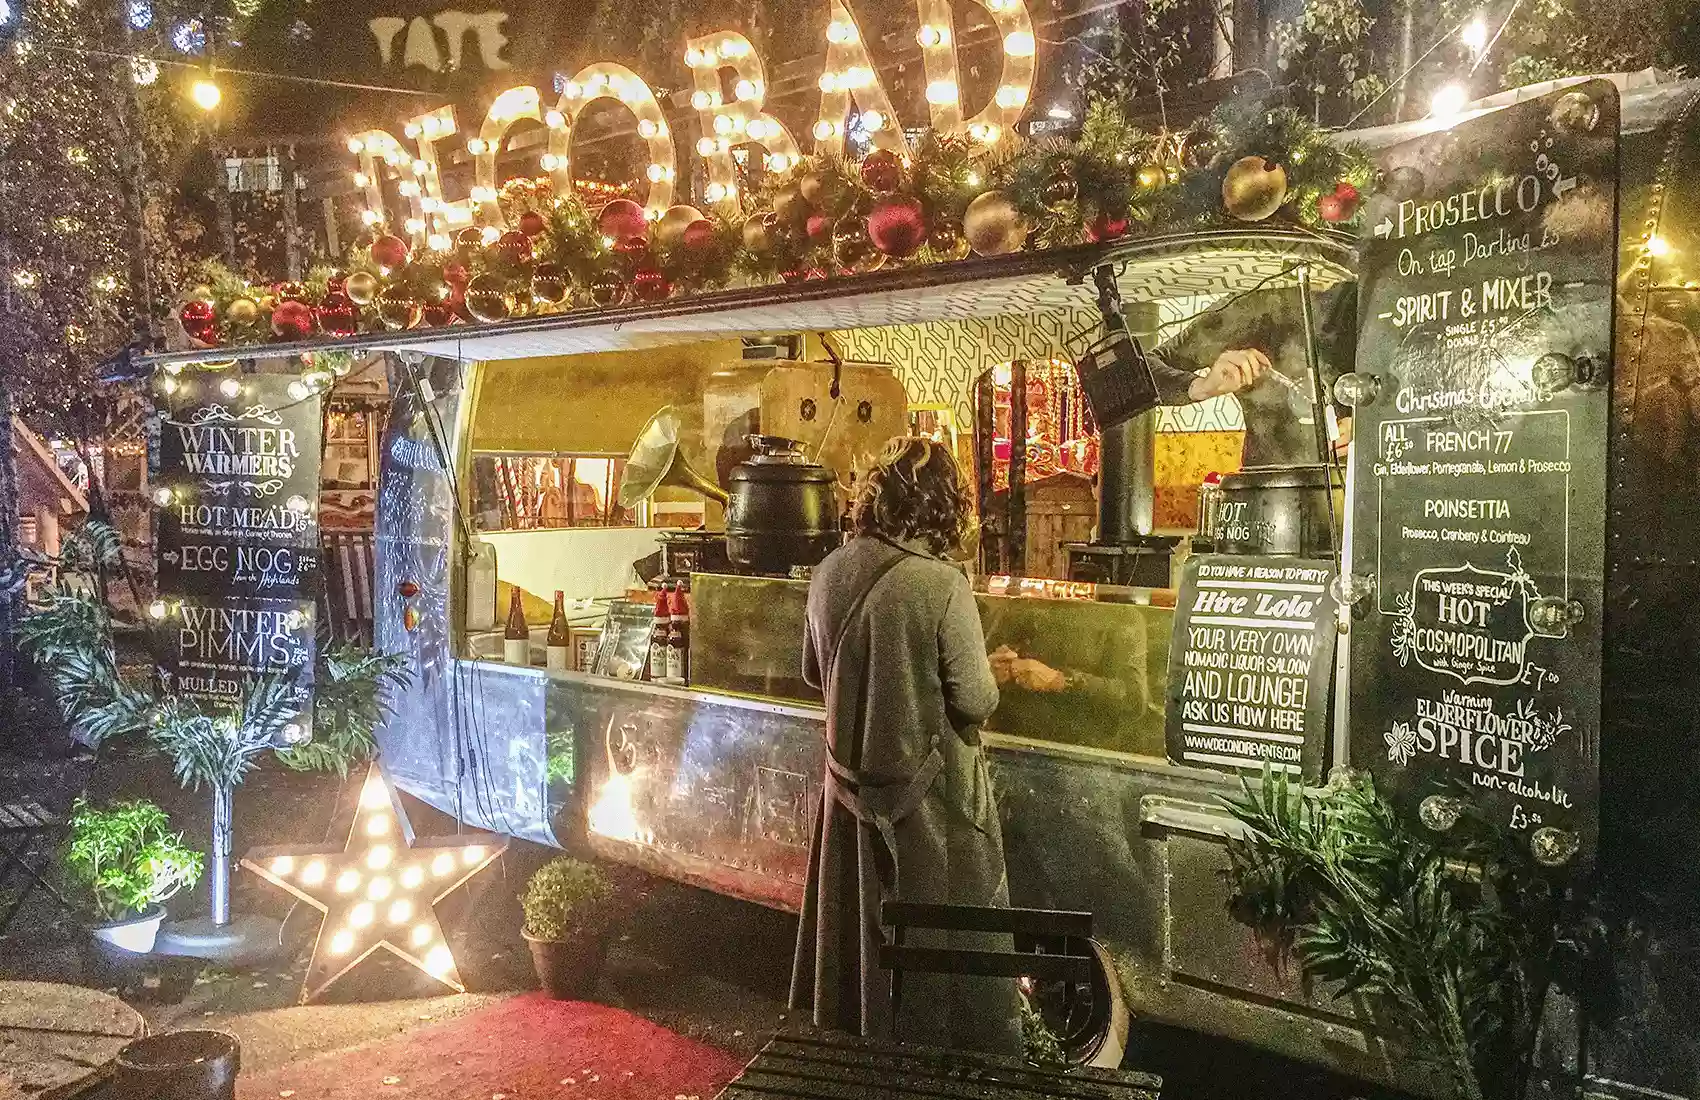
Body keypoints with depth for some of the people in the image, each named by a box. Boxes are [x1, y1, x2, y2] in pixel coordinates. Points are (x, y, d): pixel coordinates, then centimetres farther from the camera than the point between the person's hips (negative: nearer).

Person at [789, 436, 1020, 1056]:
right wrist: (984, 680, 3)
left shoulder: (830, 573, -3)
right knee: (943, 939, 9)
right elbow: (976, 701, -17)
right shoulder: (942, 585, -21)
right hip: (929, 791, -6)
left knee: (858, 924, 21)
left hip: (851, 779, 6)